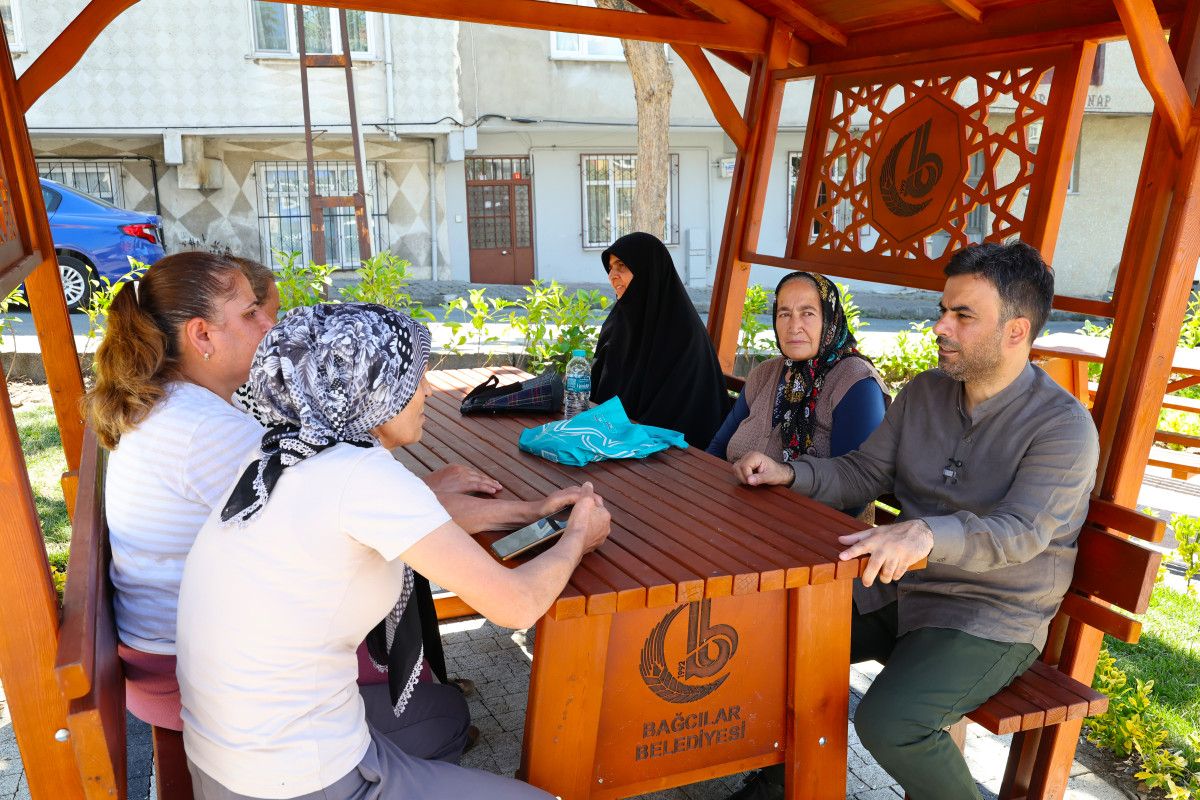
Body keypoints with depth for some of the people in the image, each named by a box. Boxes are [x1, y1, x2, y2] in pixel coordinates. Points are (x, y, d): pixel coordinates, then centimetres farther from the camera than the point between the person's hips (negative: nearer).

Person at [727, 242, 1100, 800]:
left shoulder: (1064, 426, -15)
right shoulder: (924, 392, 5)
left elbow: (1019, 532, -28)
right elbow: (864, 472, 7)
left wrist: (926, 534, -47)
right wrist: (789, 474, -11)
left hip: (991, 621, -6)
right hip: (897, 589, 7)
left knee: (887, 723, -28)